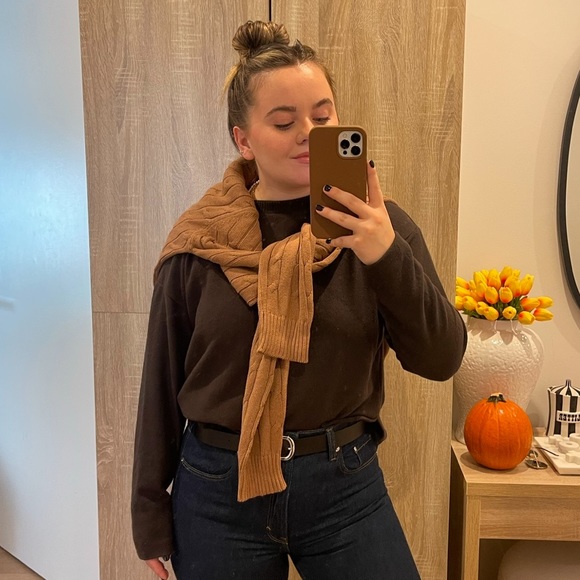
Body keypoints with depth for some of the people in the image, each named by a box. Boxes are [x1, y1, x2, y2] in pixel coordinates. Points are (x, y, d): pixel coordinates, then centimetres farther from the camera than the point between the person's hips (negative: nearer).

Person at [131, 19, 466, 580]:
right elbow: (161, 384, -1)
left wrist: (387, 256, -27)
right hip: (215, 489, 1)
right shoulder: (198, 242, -8)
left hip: (344, 483, 1)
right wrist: (151, 512, 5)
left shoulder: (377, 223, -6)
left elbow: (440, 359, -11)